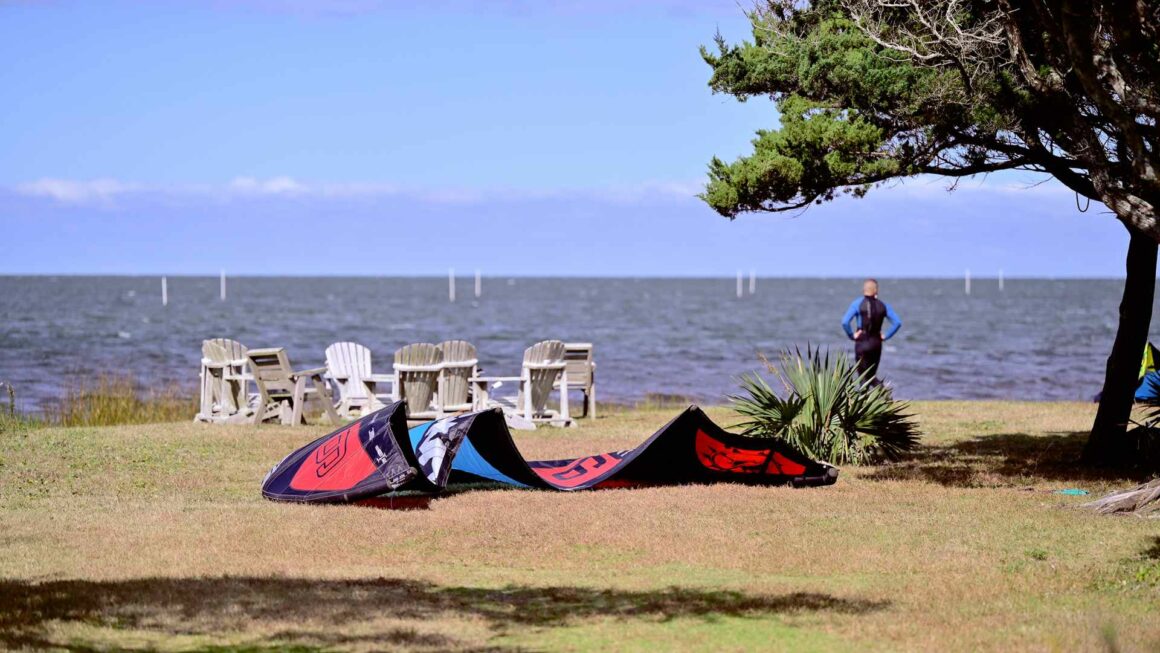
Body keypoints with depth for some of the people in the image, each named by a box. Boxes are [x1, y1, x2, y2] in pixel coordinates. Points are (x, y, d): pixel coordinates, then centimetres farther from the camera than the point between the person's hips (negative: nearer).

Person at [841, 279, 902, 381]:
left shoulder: (857, 304, -6)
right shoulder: (883, 305, 3)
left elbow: (845, 322, -17)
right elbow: (897, 323, -2)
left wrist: (851, 335, -5)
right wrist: (886, 336, 4)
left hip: (862, 342, -3)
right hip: (876, 342, 3)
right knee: (872, 375, 17)